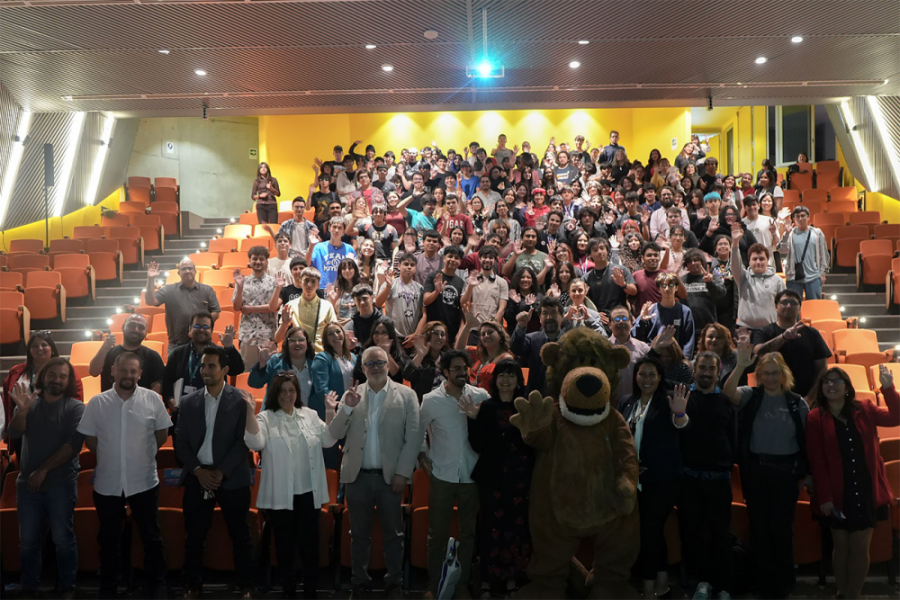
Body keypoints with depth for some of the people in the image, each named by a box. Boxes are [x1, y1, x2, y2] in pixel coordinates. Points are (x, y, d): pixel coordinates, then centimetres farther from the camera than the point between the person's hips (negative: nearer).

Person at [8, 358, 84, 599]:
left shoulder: (75, 407, -4)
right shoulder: (30, 402, 6)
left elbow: (73, 445, -11)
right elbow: (14, 434, -6)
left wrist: (44, 470, -13)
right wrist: (21, 411, -25)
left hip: (61, 483, -3)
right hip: (27, 482, 3)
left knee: (63, 538, 2)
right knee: (28, 539, 9)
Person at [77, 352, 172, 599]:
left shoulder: (153, 399, -7)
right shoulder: (97, 403, -4)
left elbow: (162, 434, 4)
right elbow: (89, 439, 5)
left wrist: (143, 454, 7)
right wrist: (110, 458, 8)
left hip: (144, 482, -1)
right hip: (107, 483, 1)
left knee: (151, 536, 10)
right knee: (108, 538, 16)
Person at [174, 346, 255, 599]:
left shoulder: (240, 400, -3)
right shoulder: (188, 402, 7)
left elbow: (243, 441, -7)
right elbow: (180, 442, 5)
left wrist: (221, 472, -13)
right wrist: (198, 470, -7)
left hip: (232, 478, -2)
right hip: (197, 477, 3)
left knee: (240, 536, 5)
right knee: (194, 537, 9)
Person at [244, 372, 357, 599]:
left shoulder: (310, 415, 8)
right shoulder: (266, 418, -3)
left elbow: (328, 438, 3)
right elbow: (255, 443, -18)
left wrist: (344, 410, -3)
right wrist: (250, 412, -29)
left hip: (309, 493, 3)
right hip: (280, 495, -3)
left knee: (310, 544, 10)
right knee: (285, 545, 9)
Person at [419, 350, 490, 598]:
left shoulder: (481, 396, -4)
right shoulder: (431, 400, -5)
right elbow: (417, 431, 5)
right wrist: (423, 459, 1)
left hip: (471, 474, 1)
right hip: (442, 475, -1)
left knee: (468, 532, 12)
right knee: (437, 533, 8)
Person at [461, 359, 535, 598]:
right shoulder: (486, 407, 0)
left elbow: (535, 445, -5)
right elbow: (478, 446, -6)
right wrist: (473, 419, -17)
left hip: (520, 477, 1)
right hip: (492, 477, 0)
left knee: (517, 525, 5)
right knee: (492, 525, 3)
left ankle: (512, 576, 21)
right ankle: (488, 577, 17)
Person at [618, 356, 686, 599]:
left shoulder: (667, 399, -8)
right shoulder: (627, 402, 9)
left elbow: (679, 424, -26)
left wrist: (680, 414, -46)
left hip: (662, 478, -6)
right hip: (637, 477, 6)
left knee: (649, 529, -5)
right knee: (654, 529, 14)